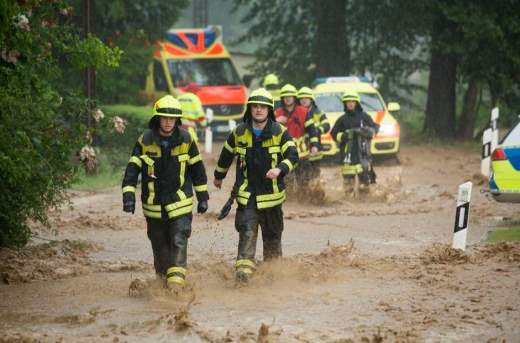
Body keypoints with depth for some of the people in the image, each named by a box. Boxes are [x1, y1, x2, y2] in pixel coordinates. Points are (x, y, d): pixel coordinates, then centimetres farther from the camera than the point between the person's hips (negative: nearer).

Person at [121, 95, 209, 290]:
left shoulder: (186, 140, -4)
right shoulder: (145, 141, -7)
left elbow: (197, 169, 6)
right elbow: (132, 170, -6)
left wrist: (203, 197, 8)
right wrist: (128, 196, -17)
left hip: (180, 202, -1)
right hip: (154, 204, 1)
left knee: (178, 242, -14)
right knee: (159, 245, 11)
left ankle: (176, 280, -17)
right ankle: (163, 279, 28)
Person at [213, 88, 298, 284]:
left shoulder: (280, 132, -3)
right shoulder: (239, 132, 3)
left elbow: (292, 155, -14)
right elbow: (227, 154, 19)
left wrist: (280, 169, -33)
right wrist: (219, 176, 31)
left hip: (271, 194, 0)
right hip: (246, 193, 0)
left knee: (272, 235, 11)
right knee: (247, 231, -15)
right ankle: (244, 270, -23)